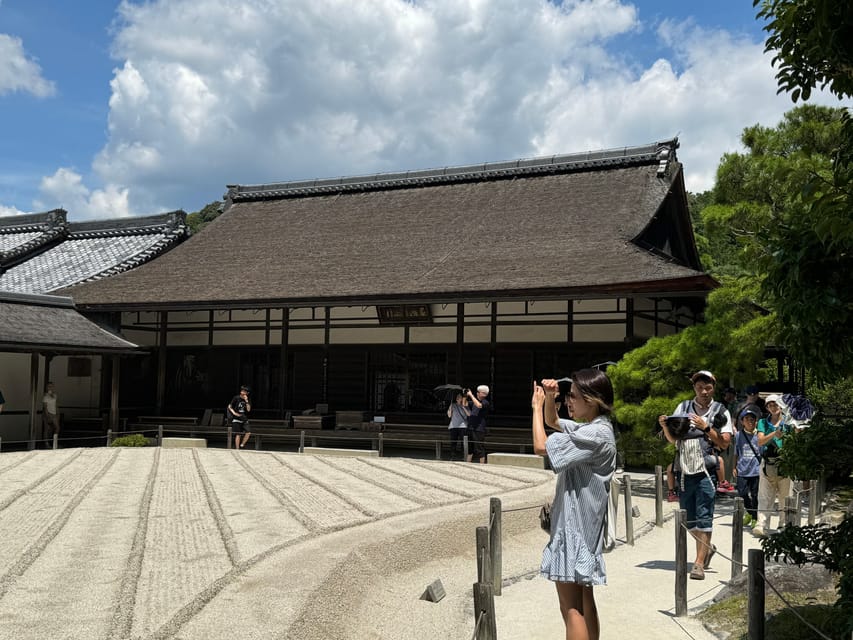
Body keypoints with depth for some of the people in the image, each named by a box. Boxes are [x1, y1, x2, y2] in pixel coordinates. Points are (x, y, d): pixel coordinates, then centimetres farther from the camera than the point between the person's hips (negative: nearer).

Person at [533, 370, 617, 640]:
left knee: (571, 607, -6)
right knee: (584, 602, 17)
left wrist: (537, 406, -10)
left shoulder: (596, 435, -20)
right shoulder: (590, 429, 10)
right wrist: (550, 399, 6)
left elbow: (541, 446, -23)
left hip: (575, 526, -10)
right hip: (580, 525, 10)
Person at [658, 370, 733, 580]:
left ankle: (699, 563, -5)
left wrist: (706, 427, -14)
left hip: (706, 470, -4)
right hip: (685, 470, 4)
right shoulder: (683, 407, 11)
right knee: (688, 519, 11)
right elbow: (673, 439, 12)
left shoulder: (721, 412, 4)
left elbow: (725, 443, -3)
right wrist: (665, 426, -7)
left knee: (704, 518, -7)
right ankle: (707, 548, 34)